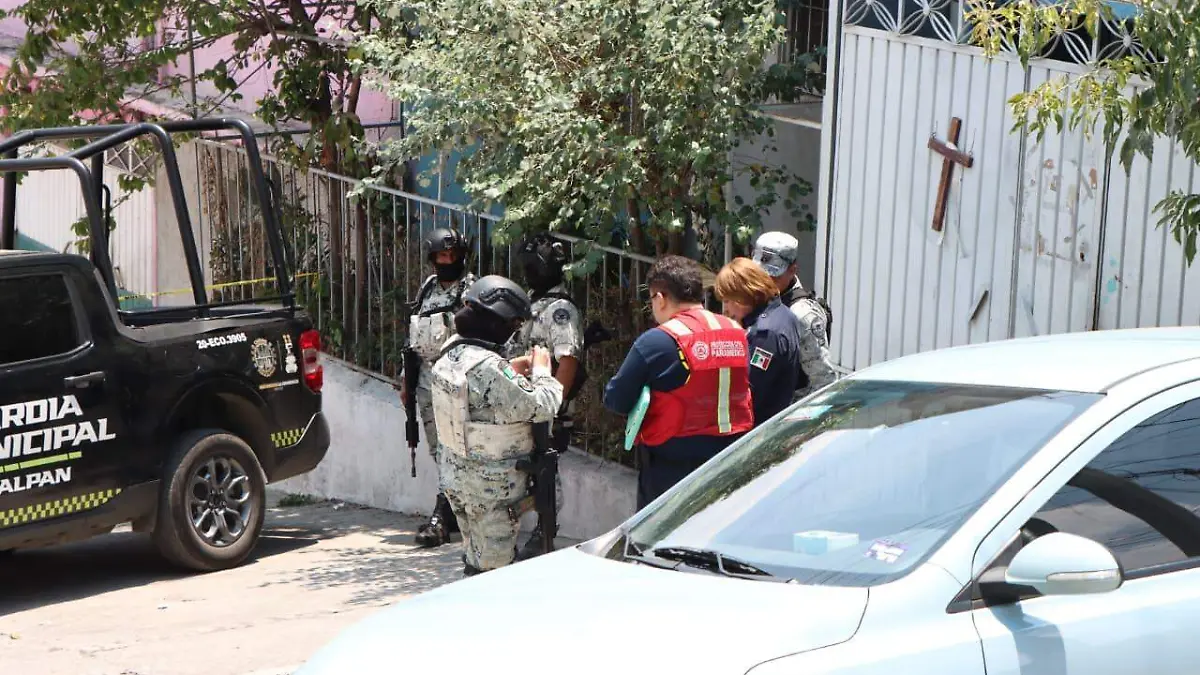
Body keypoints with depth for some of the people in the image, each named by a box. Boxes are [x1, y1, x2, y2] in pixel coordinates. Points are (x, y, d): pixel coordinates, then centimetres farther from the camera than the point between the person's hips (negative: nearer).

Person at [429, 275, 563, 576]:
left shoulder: (451, 354, 3)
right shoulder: (489, 368, -26)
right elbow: (541, 405, -23)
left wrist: (520, 369, 5)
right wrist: (541, 370, -6)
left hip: (456, 479, 9)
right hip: (491, 487, -9)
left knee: (475, 560, 20)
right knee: (495, 565, -2)